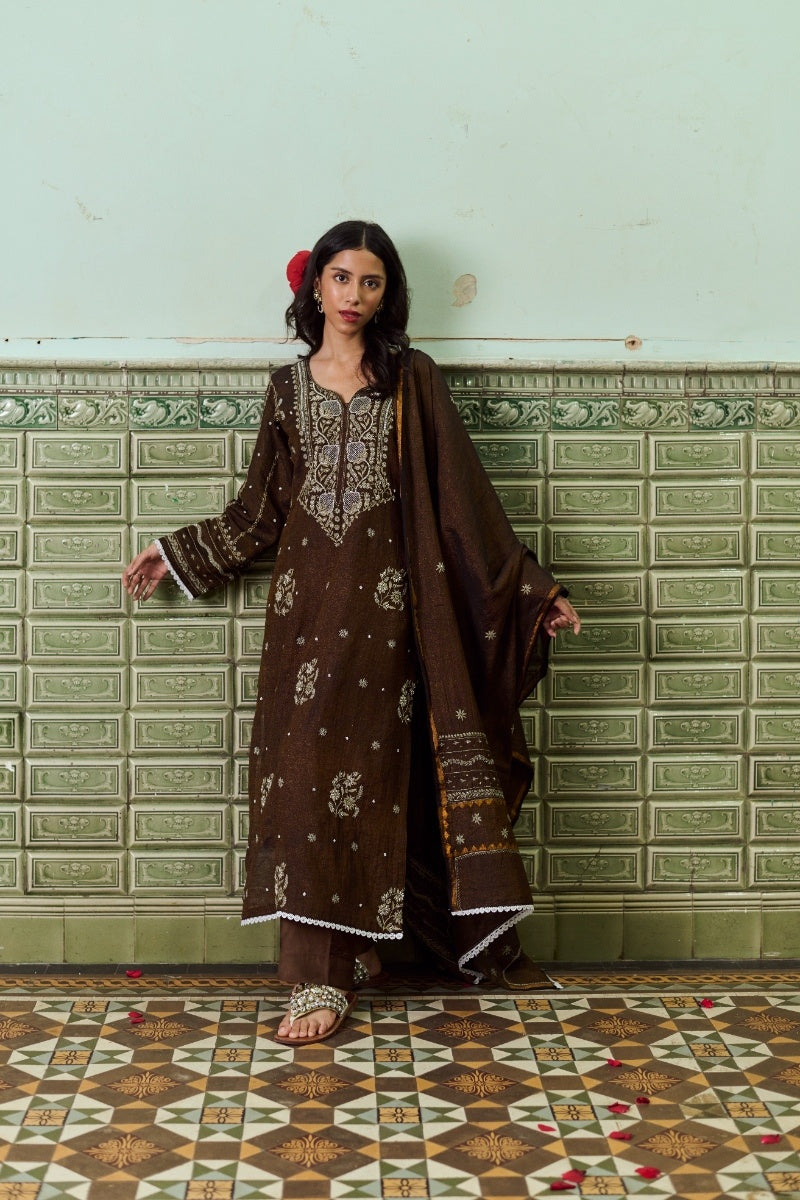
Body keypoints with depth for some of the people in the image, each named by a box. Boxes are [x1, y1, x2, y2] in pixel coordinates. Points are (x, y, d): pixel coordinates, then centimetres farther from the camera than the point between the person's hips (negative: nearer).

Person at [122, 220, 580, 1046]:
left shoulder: (412, 381, 5)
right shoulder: (288, 387, 12)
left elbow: (460, 496, 4)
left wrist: (530, 588, 1)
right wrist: (175, 554, 19)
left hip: (386, 598, -2)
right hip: (309, 598, 2)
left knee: (372, 768, -4)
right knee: (307, 768, -6)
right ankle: (321, 974, -2)